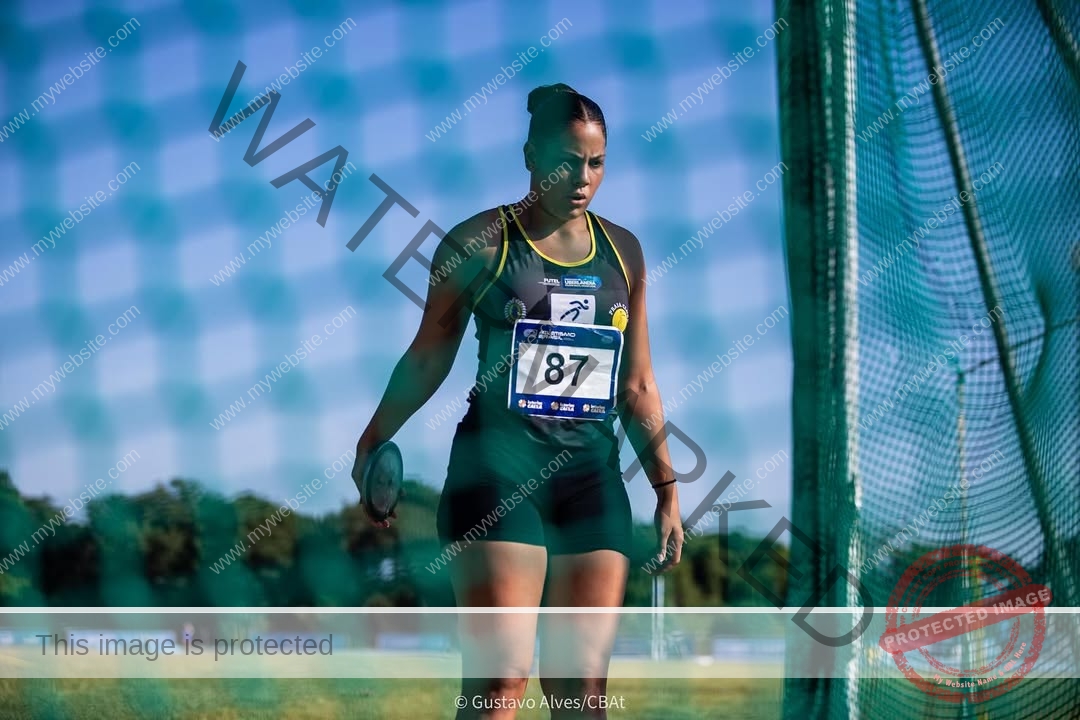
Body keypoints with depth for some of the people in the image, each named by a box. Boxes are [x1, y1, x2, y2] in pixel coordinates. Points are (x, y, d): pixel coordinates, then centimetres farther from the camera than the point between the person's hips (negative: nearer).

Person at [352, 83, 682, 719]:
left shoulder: (622, 252, 13)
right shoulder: (479, 243, 0)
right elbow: (428, 360, 7)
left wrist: (666, 486, 15)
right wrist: (374, 441, 1)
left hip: (593, 476, 4)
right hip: (497, 474, -4)